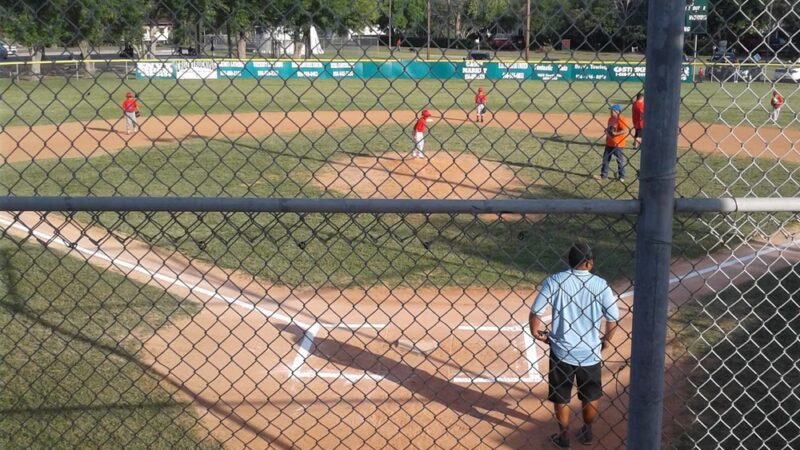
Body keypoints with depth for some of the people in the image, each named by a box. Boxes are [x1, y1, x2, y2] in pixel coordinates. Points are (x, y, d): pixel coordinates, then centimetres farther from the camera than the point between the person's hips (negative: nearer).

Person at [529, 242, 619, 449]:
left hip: (561, 351, -1)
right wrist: (606, 340, 15)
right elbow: (613, 319, -4)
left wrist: (536, 333, 8)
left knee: (560, 396, 19)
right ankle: (587, 432, 39)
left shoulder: (553, 281, -10)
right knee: (591, 396, 24)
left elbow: (535, 313, -11)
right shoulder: (601, 284, -9)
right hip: (590, 352, 1)